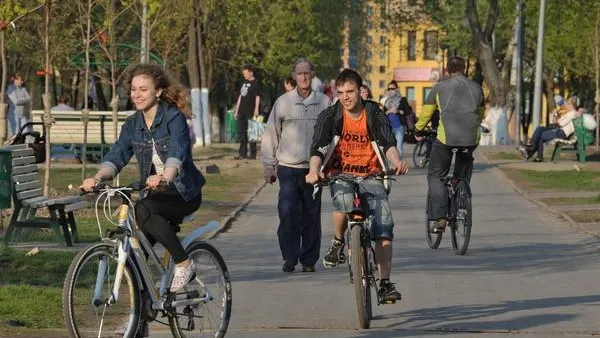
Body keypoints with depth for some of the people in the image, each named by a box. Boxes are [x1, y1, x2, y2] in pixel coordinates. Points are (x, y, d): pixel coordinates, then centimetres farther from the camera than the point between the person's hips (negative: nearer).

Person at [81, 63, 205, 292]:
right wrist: (97, 178, -30)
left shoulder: (174, 118, -14)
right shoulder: (132, 125, 3)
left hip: (183, 193, -6)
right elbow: (116, 156, -8)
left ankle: (184, 264, -20)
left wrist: (163, 177, -52)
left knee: (143, 211, -33)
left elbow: (177, 153, -31)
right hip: (158, 195, 6)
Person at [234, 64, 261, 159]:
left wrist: (256, 110, -19)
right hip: (242, 112, 8)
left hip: (250, 112, -8)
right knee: (241, 133, 7)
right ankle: (242, 153, 11)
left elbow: (257, 97, -10)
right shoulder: (244, 82, 18)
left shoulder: (255, 83, -5)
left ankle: (253, 154, 1)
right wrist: (237, 110, 18)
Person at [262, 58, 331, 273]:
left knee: (311, 215, 4)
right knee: (287, 210, -12)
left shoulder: (324, 102, 5)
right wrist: (269, 165, 6)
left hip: (314, 168, 1)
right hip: (288, 167, -1)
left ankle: (308, 259, 15)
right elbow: (271, 135, 9)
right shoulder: (283, 102, 5)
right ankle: (289, 257, -1)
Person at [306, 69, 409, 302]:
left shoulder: (375, 115, -3)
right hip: (340, 175, -1)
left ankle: (385, 283, -11)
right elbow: (317, 147, -15)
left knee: (384, 223, -17)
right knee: (344, 202, -36)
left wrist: (396, 161, -39)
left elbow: (388, 142, -17)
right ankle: (338, 243, -6)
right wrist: (314, 169, -36)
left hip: (370, 176, 1)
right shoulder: (330, 116, -4)